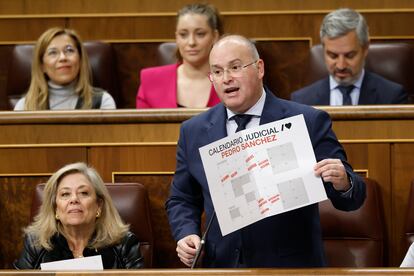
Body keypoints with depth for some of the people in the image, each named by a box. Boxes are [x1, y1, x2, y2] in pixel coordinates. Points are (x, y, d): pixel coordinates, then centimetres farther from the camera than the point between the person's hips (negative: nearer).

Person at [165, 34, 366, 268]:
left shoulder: (309, 122, -6)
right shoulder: (193, 132, 5)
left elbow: (350, 199, -6)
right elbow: (182, 200, 13)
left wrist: (343, 183, -29)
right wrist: (186, 234, -7)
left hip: (291, 265, -2)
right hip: (221, 264, 2)